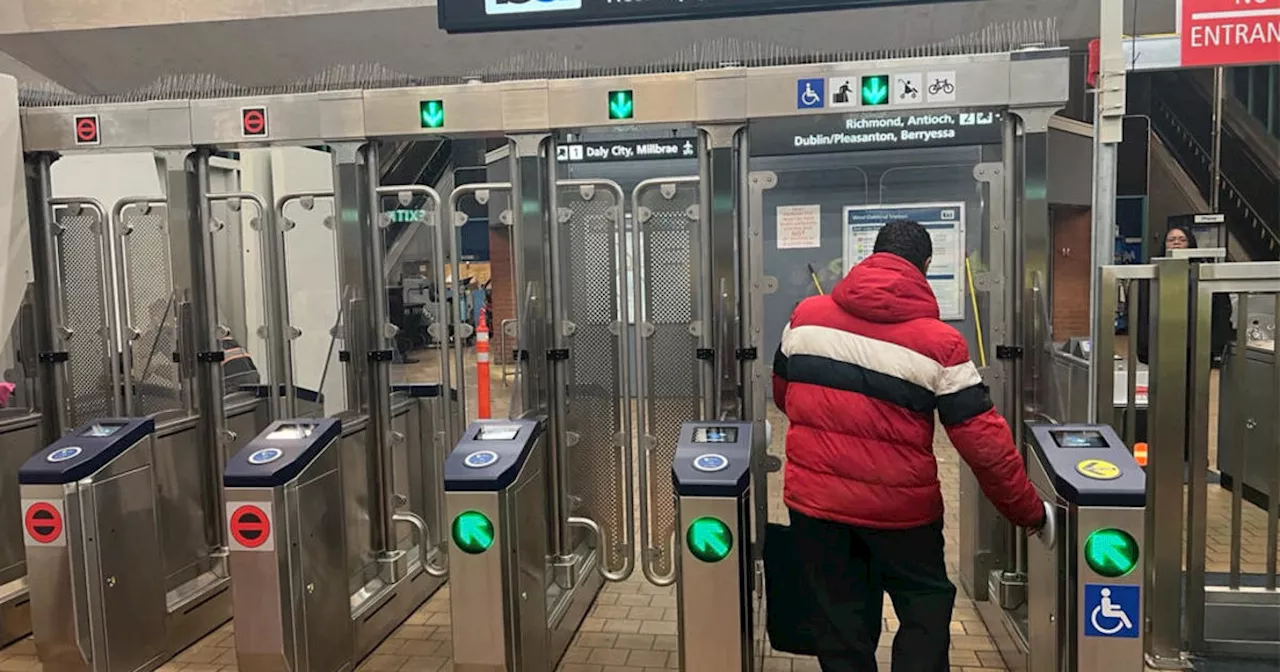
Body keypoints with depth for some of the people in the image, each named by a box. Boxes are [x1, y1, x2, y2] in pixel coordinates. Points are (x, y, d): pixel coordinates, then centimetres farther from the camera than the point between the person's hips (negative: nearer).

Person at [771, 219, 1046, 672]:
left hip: (813, 498, 3)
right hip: (899, 507, -3)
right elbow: (984, 441, -10)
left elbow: (782, 395, 13)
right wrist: (1030, 512, 3)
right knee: (926, 607, 19)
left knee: (841, 619, 16)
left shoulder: (806, 315, -1)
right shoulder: (940, 343, -11)